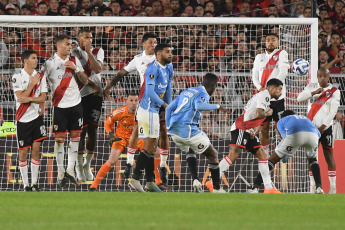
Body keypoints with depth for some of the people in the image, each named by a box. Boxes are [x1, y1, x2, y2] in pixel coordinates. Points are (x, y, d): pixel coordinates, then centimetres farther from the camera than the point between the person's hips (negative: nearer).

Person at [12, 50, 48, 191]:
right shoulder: (17, 77, -7)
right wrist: (32, 84, -13)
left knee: (36, 149, 0)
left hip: (36, 116, 3)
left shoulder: (40, 76, 5)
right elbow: (21, 98, -17)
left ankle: (34, 183, 7)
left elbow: (42, 99, -2)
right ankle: (25, 184, 7)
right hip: (23, 119, -3)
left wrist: (29, 99, -19)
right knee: (23, 152, 1)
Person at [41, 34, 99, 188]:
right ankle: (60, 173, 6)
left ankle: (70, 170, 13)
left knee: (75, 137, 4)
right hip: (59, 105, -4)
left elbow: (84, 81, 8)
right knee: (59, 139, -2)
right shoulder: (50, 63, -6)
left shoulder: (74, 60, 8)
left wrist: (76, 69, -8)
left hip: (75, 104, 4)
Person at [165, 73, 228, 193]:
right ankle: (217, 188, 12)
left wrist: (169, 127, 23)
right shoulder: (203, 94, -3)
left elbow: (169, 108, 20)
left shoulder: (186, 91, 20)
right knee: (213, 155, 10)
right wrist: (217, 106, -20)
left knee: (190, 151, 35)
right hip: (188, 130, -7)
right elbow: (199, 105, -28)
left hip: (174, 130, 7)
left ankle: (195, 180, 16)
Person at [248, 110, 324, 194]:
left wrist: (285, 155, 15)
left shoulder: (281, 121, 35)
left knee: (272, 160, 13)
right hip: (313, 134, 3)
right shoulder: (305, 118, 45)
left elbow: (284, 135, 13)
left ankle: (255, 188, 6)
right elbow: (318, 134, 28)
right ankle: (319, 187, 19)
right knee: (312, 159, 34)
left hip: (294, 135, -3)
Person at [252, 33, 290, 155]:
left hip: (278, 96, -4)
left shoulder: (282, 54, 4)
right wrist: (260, 87, -5)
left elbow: (283, 72, -7)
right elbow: (255, 75, 14)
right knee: (263, 127, 4)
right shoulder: (259, 57, 18)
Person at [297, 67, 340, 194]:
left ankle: (333, 186, -1)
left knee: (329, 155, -4)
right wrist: (314, 92, -16)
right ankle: (312, 185, 8)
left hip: (325, 128, -3)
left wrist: (323, 126, -16)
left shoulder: (334, 91, -1)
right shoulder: (311, 87, 8)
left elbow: (333, 111, -8)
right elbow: (299, 98, -4)